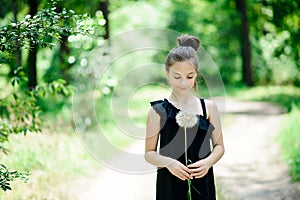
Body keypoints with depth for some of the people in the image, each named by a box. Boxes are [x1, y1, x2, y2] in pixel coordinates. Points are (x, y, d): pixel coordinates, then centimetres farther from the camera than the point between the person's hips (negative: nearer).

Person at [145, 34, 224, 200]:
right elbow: (149, 153, 1)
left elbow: (219, 146, 10)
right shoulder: (158, 111, -2)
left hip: (202, 183, 2)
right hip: (170, 186, -2)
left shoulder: (208, 107, 4)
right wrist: (168, 162, -17)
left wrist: (208, 161, -10)